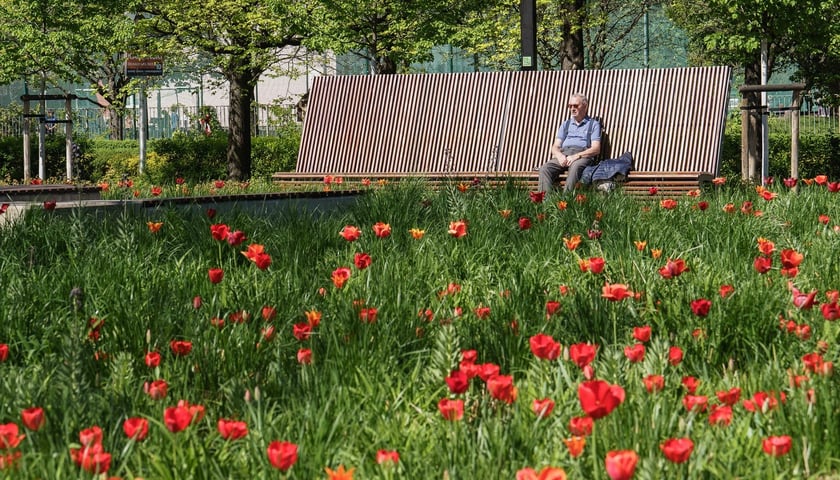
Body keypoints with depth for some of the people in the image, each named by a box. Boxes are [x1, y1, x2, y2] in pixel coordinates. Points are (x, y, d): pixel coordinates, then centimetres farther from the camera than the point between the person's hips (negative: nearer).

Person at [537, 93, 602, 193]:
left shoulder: (593, 124, 15)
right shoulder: (566, 124, 29)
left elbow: (596, 149, 2)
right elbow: (555, 147, 18)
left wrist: (577, 156, -15)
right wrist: (559, 155, -8)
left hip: (583, 156, -4)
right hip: (563, 154, 4)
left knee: (575, 167, -40)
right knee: (545, 168, -28)